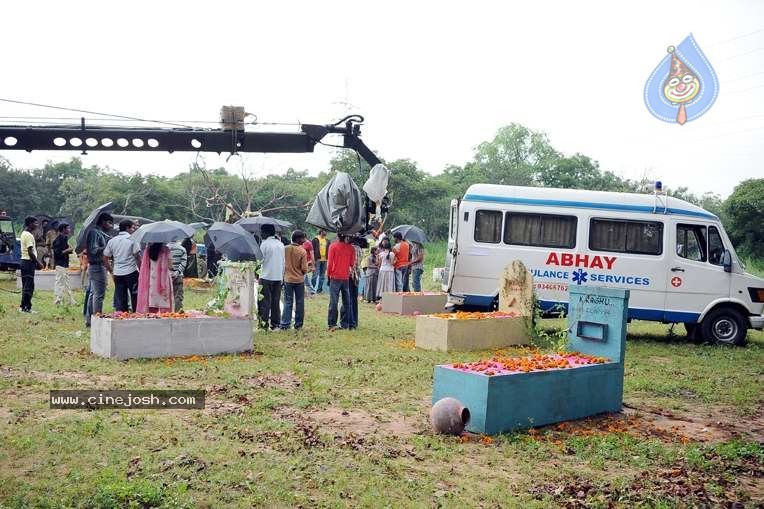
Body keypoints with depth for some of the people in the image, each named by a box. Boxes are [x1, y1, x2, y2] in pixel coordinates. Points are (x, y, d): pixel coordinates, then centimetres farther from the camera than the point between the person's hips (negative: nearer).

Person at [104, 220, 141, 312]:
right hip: (131, 272, -5)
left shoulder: (112, 241, 9)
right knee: (135, 297, 5)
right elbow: (137, 256, -10)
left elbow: (105, 258, 10)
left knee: (120, 299, 8)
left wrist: (111, 271, 18)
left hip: (117, 273, 5)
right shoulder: (132, 239, -5)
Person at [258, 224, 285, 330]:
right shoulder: (281, 244, 9)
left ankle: (264, 322, -2)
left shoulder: (265, 244, -10)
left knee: (265, 301, 0)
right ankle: (275, 323, 12)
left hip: (266, 276, -6)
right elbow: (283, 262, 12)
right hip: (278, 277, 6)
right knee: (276, 301, 10)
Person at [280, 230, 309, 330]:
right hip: (299, 280, -3)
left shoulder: (285, 249, -5)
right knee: (299, 303, 9)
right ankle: (298, 325, 13)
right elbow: (304, 268, -13)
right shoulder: (302, 251, -14)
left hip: (288, 279, 3)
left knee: (287, 302, 8)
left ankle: (284, 324, 2)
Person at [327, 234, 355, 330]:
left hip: (335, 277, -2)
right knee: (346, 302, 9)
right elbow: (352, 263, 4)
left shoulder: (333, 246, -6)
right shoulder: (351, 248, 0)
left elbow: (329, 262, -5)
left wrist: (328, 274, 4)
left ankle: (332, 324, -4)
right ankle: (345, 324, 10)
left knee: (333, 302, -2)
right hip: (346, 278, 2)